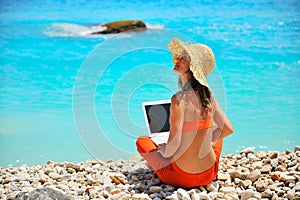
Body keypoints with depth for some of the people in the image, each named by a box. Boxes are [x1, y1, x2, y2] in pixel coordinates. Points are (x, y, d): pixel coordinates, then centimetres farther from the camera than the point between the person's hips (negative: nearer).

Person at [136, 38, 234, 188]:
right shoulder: (208, 95, -4)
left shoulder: (180, 99, -23)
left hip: (182, 177, -5)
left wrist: (164, 152, -4)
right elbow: (228, 128, 6)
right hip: (209, 175, 5)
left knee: (141, 140, 17)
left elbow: (174, 142, -26)